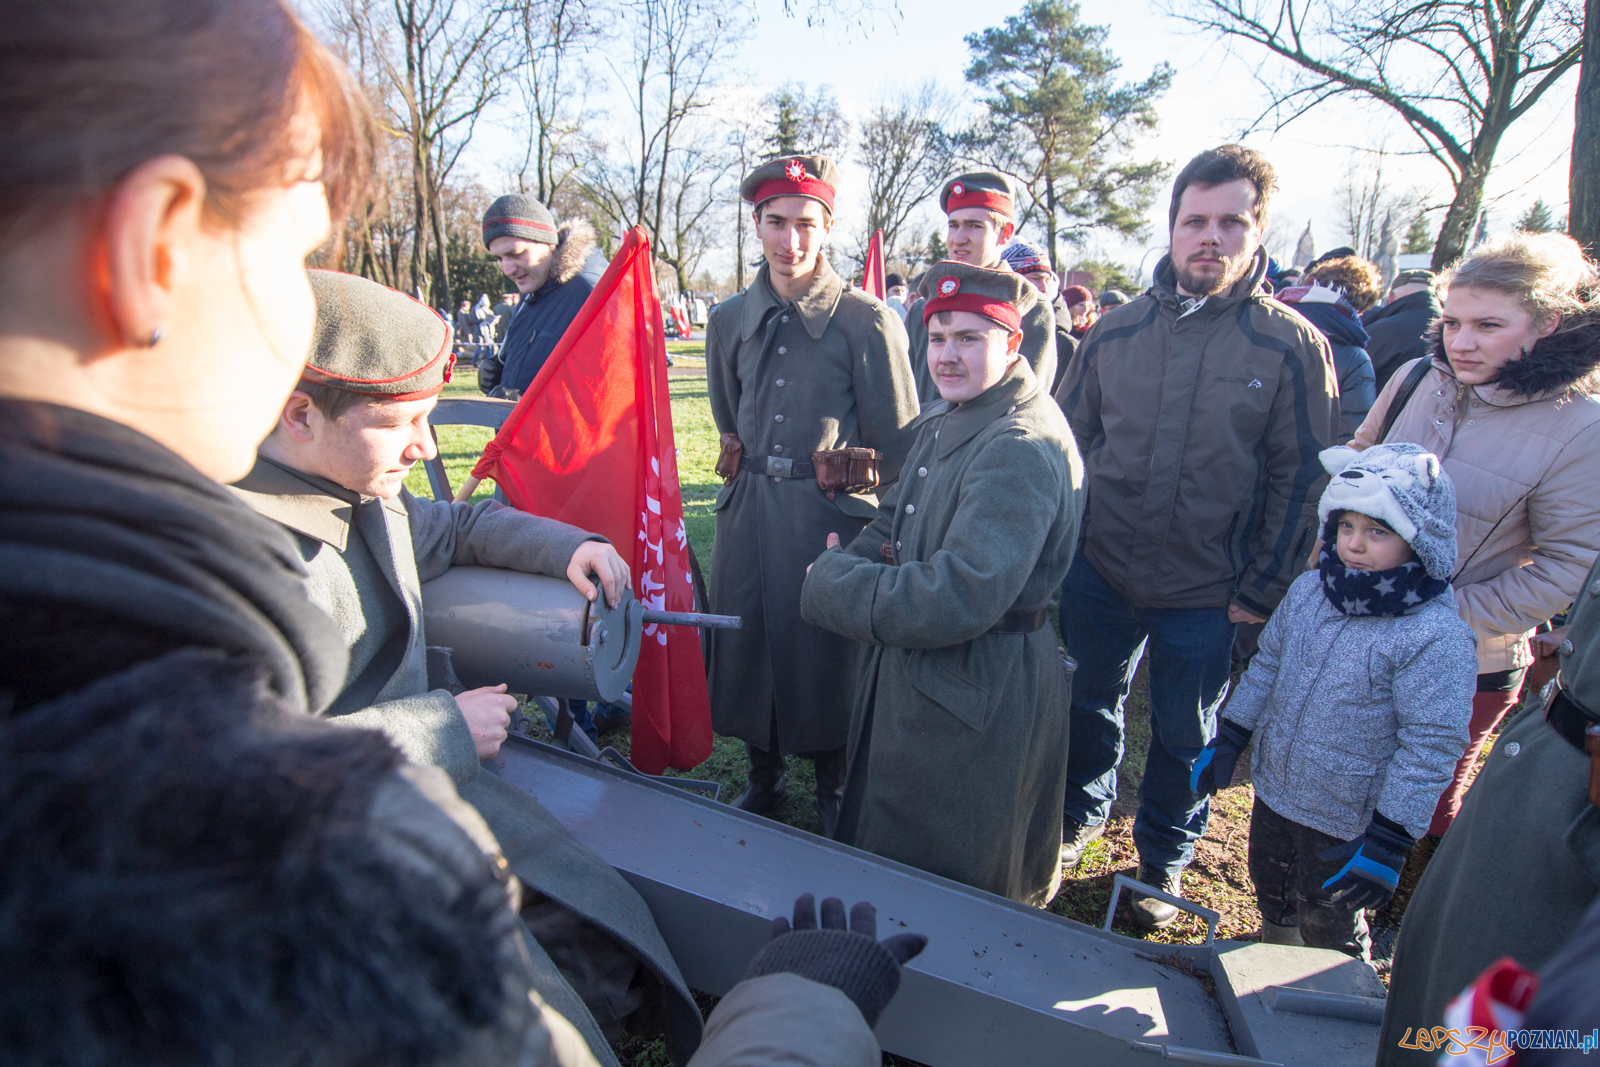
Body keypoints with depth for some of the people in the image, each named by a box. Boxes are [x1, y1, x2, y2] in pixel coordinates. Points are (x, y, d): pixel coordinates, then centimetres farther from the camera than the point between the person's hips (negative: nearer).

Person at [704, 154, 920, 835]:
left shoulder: (866, 320, -7)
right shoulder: (729, 320, 8)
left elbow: (898, 442, -5)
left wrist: (881, 533, -4)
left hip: (835, 512, -4)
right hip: (749, 510, 5)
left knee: (828, 651, 6)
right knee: (745, 643, 13)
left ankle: (835, 790, 30)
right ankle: (763, 780, 36)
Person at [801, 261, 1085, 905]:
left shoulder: (1022, 450, -27)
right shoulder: (945, 421, 5)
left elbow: (958, 598, -33)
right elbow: (894, 524, 14)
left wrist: (828, 583, -21)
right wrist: (846, 566, -8)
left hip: (978, 698, -9)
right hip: (909, 670, 10)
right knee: (879, 840, 29)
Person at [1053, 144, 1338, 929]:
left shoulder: (1293, 348, -7)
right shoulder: (1117, 331, 0)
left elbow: (1298, 479, -5)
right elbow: (1069, 437, 6)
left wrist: (1262, 590, -8)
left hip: (1209, 592, -2)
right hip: (1101, 571, 3)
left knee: (1185, 734, 15)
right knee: (1089, 703, 20)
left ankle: (1162, 861, 38)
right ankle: (1082, 812, 46)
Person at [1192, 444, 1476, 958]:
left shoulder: (1438, 637, -24)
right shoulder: (1308, 591, -6)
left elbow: (1432, 746, -22)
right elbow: (1267, 666, 7)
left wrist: (1388, 842, -21)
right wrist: (1229, 739, 6)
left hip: (1344, 824, -6)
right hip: (1274, 790, 6)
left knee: (1327, 926, 16)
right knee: (1272, 898, 28)